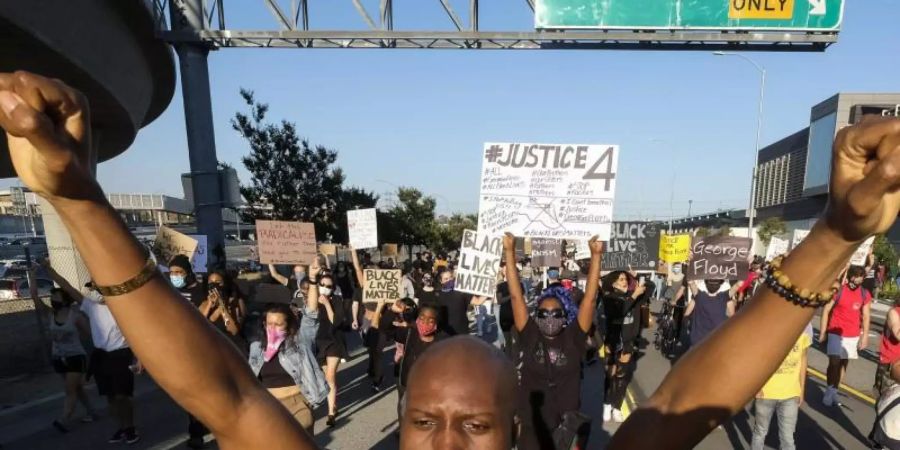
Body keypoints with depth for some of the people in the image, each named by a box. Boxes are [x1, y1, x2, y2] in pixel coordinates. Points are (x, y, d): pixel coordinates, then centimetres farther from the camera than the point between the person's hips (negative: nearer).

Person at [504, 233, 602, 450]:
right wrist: (509, 251, -16)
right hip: (531, 430, 0)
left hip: (567, 430, 0)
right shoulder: (530, 337, -7)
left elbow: (590, 297, -12)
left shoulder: (573, 338, -7)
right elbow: (516, 295, -11)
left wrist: (595, 255, -19)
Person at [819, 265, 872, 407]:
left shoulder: (865, 294, 1)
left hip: (853, 336, 4)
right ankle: (829, 391, 4)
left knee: (843, 363, 9)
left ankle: (834, 392, 18)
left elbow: (866, 317, 5)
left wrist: (865, 336, -1)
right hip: (836, 333, -3)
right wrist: (822, 332, -6)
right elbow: (826, 310, -5)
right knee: (834, 362, -9)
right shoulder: (838, 290, -9)